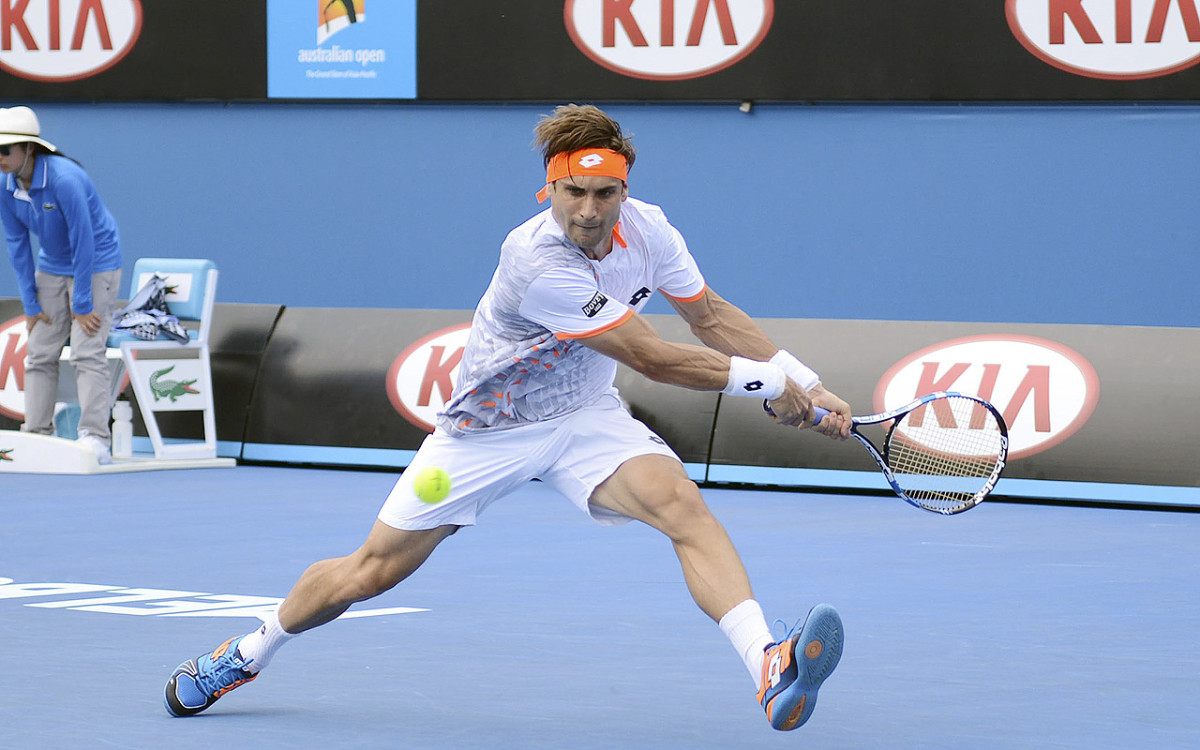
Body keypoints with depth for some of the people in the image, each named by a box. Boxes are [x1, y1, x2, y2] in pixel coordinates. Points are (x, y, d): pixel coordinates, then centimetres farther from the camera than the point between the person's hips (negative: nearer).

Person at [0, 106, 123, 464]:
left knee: (87, 352, -15)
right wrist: (31, 303, -1)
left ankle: (95, 439, -16)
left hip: (97, 264, -7)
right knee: (39, 354, 3)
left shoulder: (64, 179, -30)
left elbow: (84, 242, -25)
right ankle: (36, 435, 6)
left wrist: (82, 304, -21)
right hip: (52, 269, 7)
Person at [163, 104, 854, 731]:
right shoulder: (538, 262, -34)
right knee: (371, 571, 5)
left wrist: (807, 383, -3)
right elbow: (653, 358, -31)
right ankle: (248, 654, 33)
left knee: (679, 500, -27)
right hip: (489, 428, -4)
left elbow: (711, 314, 4)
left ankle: (770, 668, -43)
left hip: (585, 417, 4)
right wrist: (768, 382, -24)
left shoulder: (647, 229, -14)